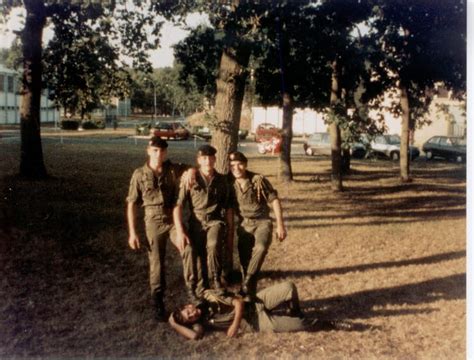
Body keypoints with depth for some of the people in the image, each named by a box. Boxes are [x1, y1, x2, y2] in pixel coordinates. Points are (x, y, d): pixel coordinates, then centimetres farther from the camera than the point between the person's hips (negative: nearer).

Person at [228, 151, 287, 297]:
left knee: (261, 247, -31)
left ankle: (247, 282, -17)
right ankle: (249, 295, 18)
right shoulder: (230, 184, -4)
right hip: (244, 225, 3)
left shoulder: (258, 180, -13)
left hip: (262, 222, -3)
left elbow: (274, 200, -8)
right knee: (245, 261, 2)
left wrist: (280, 226, -9)